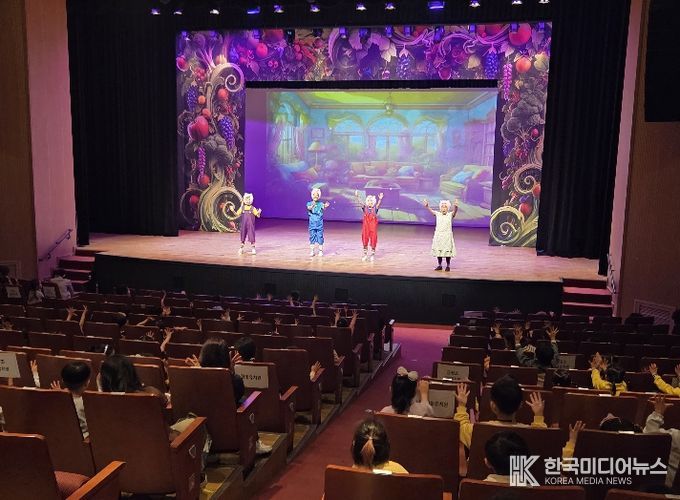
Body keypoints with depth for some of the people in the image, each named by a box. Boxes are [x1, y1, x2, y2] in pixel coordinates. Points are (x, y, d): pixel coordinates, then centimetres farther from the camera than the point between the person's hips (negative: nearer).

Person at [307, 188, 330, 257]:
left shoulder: (321, 204, 3)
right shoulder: (309, 203, 2)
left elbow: (323, 208, -17)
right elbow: (309, 208, -19)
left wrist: (325, 206, -42)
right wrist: (312, 206, -43)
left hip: (319, 224, 0)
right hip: (312, 224, 0)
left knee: (320, 237, 1)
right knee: (312, 237, 3)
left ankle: (321, 251, 8)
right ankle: (311, 251, 10)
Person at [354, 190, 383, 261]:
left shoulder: (375, 208, -4)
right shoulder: (365, 208, -1)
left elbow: (378, 204, -24)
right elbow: (360, 202, -15)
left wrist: (380, 199, -44)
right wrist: (357, 197, -32)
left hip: (373, 226, -1)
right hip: (366, 226, 1)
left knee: (373, 239, 3)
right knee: (365, 239, 6)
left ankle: (372, 254, 16)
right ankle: (365, 254, 18)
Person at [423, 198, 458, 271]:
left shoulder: (450, 215, -5)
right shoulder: (438, 214, 1)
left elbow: (455, 211, -24)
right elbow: (431, 211, -14)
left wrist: (455, 206, -47)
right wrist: (427, 206, -35)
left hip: (447, 236, -2)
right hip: (438, 235, 2)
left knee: (447, 251, 1)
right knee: (438, 251, 8)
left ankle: (448, 265, 14)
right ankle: (439, 265, 20)